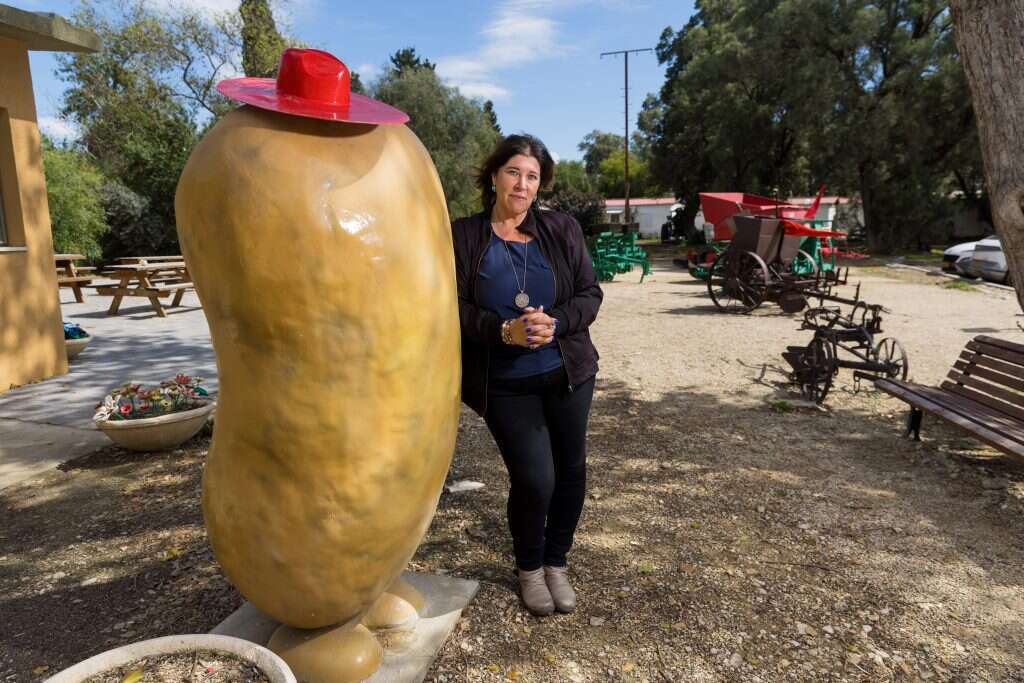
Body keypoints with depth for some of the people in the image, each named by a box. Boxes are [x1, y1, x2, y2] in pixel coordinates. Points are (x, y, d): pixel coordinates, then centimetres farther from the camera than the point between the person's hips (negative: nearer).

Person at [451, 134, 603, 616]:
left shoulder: (562, 230, 2)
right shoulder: (463, 236, -3)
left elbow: (590, 294, 1)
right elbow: (454, 309, -7)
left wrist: (554, 323, -18)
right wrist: (505, 331, -23)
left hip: (566, 373, 3)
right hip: (503, 384, -3)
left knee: (570, 471, 10)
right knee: (534, 479, -7)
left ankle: (556, 562, 35)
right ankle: (528, 567, 24)